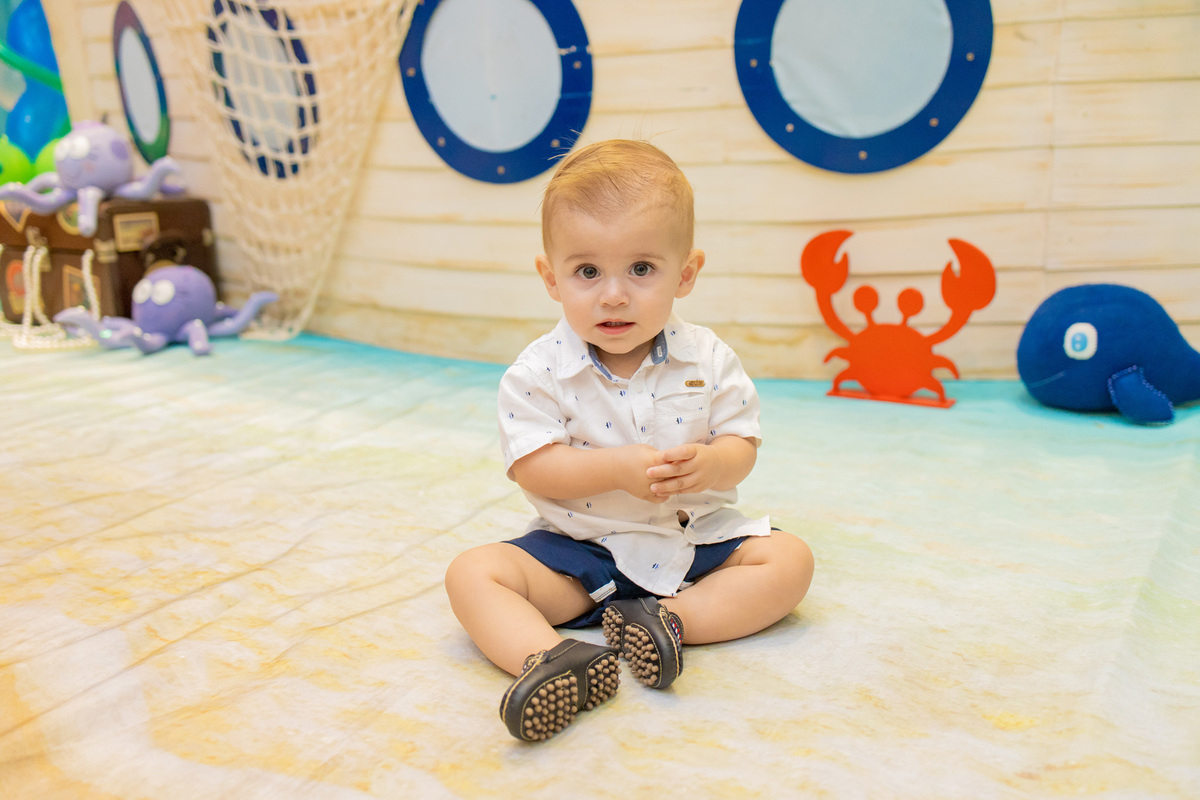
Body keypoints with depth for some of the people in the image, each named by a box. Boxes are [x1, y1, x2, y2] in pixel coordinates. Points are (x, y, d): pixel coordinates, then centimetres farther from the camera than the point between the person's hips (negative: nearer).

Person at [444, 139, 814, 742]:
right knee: (472, 572, -21)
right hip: (577, 549, -2)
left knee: (790, 559, -14)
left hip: (695, 539, 2)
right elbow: (532, 468, -15)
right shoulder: (537, 373, -12)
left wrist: (707, 464, -27)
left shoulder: (708, 360, -6)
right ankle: (551, 661, -44)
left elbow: (741, 444, -3)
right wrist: (617, 468, -29)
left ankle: (669, 620, -25)